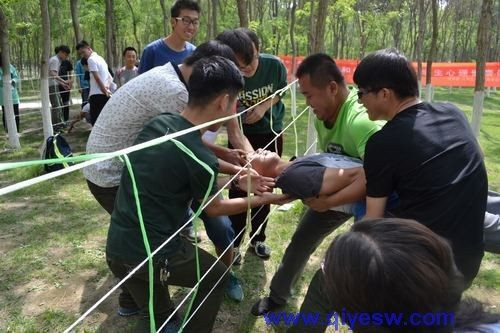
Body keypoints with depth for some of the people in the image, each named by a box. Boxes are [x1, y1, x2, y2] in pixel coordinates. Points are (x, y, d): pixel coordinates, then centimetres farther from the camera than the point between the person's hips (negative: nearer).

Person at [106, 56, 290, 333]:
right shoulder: (200, 160, -21)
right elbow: (213, 208, -1)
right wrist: (263, 199, 12)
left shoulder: (158, 123, -2)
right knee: (216, 276, 21)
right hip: (152, 255, -6)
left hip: (115, 248, 7)